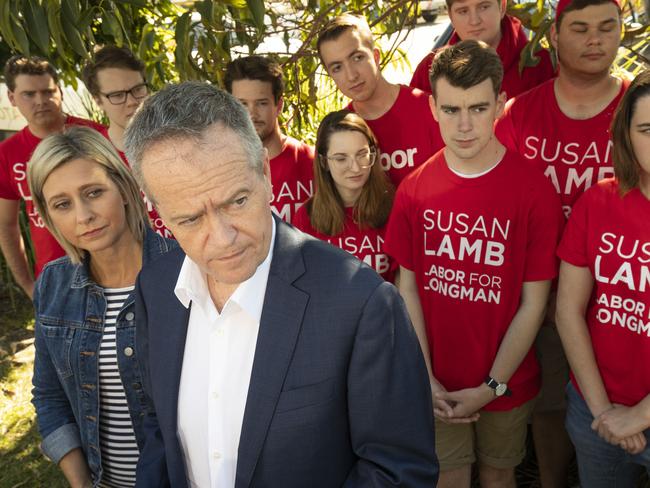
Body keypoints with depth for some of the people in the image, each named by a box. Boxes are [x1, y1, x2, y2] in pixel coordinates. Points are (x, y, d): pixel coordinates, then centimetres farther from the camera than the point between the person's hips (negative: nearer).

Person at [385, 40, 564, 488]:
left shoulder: (535, 191, -15)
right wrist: (425, 377, -7)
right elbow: (408, 286, -2)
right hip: (438, 388, 2)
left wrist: (491, 387, -12)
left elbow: (533, 304, -12)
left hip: (506, 383, -1)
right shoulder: (414, 190, -7)